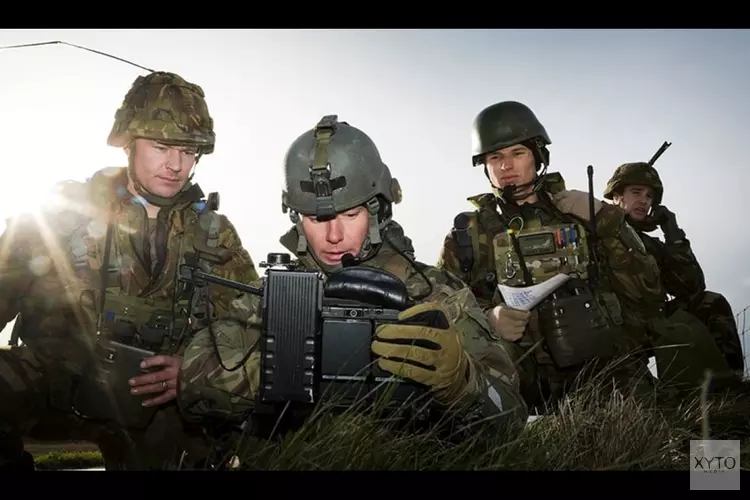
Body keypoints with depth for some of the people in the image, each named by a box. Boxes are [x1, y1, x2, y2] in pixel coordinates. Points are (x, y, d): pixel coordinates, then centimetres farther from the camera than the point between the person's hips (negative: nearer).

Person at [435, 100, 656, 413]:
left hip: (602, 367, 2)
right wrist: (486, 319, -14)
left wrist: (609, 228, -6)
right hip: (523, 382, -1)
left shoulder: (582, 211, 8)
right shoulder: (469, 232, 5)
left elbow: (641, 285, 8)